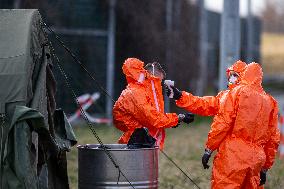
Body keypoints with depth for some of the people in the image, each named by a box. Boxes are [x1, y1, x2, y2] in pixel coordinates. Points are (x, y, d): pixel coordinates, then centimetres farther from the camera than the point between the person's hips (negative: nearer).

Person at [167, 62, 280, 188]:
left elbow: (222, 124, -9)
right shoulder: (270, 102, 13)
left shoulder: (236, 93, -2)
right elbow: (274, 138, 14)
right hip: (256, 162, 5)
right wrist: (265, 167, 21)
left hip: (232, 156, -5)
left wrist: (209, 149, -2)